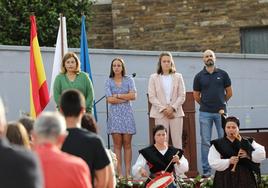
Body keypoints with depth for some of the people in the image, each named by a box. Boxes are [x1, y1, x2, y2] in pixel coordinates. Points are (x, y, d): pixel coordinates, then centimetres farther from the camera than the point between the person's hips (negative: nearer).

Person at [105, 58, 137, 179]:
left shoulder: (129, 80, 8)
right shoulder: (109, 81, 7)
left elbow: (133, 96, -5)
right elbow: (110, 99, -4)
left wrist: (118, 95, -5)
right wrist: (126, 98, -4)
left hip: (127, 114, 1)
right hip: (114, 114, 0)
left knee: (127, 144, -2)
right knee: (117, 144, -5)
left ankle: (128, 172, -3)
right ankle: (119, 173, -6)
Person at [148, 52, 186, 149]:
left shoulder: (178, 77, 10)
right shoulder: (154, 78, 7)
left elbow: (182, 96, 4)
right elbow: (152, 97, 1)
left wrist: (172, 108, -10)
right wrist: (163, 109, -10)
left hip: (176, 112, 1)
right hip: (160, 113, -1)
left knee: (177, 141, -1)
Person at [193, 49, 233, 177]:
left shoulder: (222, 74, 6)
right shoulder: (199, 76, 5)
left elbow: (229, 92, 12)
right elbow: (196, 96, 12)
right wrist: (206, 104, 11)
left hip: (220, 112, 0)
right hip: (205, 113, 0)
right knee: (205, 142, 1)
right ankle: (206, 170, 4)